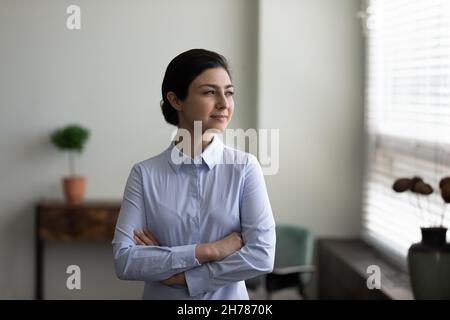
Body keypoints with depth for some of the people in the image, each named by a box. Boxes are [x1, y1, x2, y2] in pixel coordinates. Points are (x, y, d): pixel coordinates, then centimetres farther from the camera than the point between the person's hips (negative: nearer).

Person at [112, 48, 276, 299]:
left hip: (228, 297, 0)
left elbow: (262, 256, -16)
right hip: (162, 296, 0)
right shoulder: (145, 174, -8)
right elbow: (124, 261, -15)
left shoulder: (245, 167, -8)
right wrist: (205, 251, -21)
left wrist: (181, 275, -16)